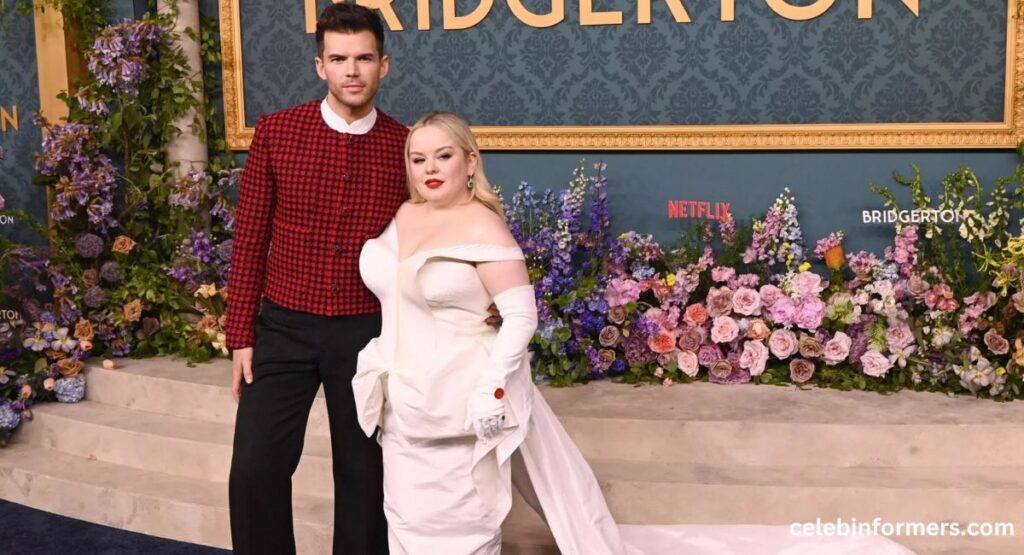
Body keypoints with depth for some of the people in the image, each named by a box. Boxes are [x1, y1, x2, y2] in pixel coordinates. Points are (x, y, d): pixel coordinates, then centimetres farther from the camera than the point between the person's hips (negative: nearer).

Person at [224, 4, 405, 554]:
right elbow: (249, 241, 1)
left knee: (364, 476, 10)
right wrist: (241, 337, -1)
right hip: (284, 328, 0)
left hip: (369, 333, 0)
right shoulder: (275, 132, -3)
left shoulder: (406, 147, -2)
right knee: (255, 471, -1)